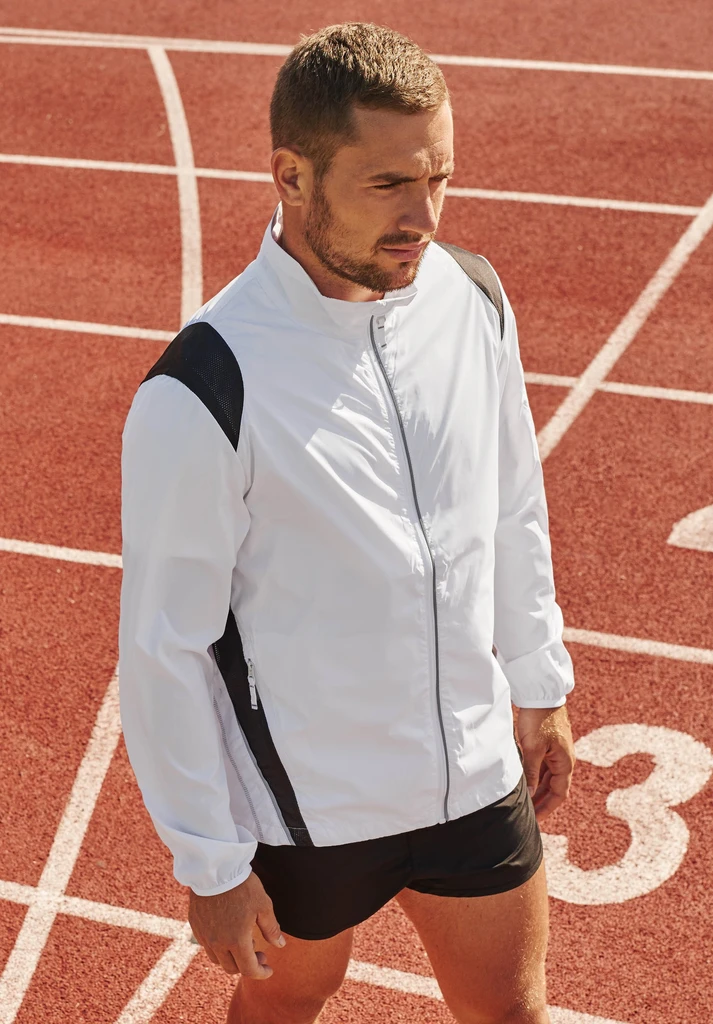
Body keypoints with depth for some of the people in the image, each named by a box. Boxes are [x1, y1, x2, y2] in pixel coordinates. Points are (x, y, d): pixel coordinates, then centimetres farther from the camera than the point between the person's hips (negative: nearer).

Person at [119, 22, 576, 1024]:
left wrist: (538, 685, 15)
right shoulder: (202, 393, -26)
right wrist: (211, 864, -11)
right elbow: (164, 650, -17)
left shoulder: (473, 300, -8)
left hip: (476, 777, 5)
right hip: (304, 813, -4)